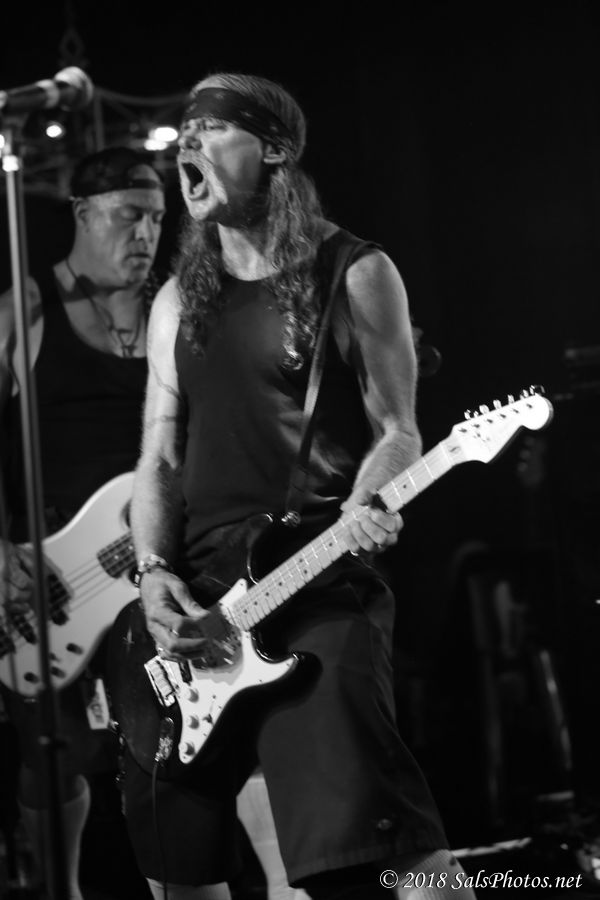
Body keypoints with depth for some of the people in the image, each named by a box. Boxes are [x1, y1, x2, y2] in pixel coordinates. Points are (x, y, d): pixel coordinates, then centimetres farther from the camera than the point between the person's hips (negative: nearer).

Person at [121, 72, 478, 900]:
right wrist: (153, 574, -2)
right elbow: (158, 460, 15)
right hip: (194, 604, 6)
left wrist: (366, 506, -21)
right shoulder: (178, 301, 16)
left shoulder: (353, 275, 2)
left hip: (321, 589, -6)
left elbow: (398, 430, 0)